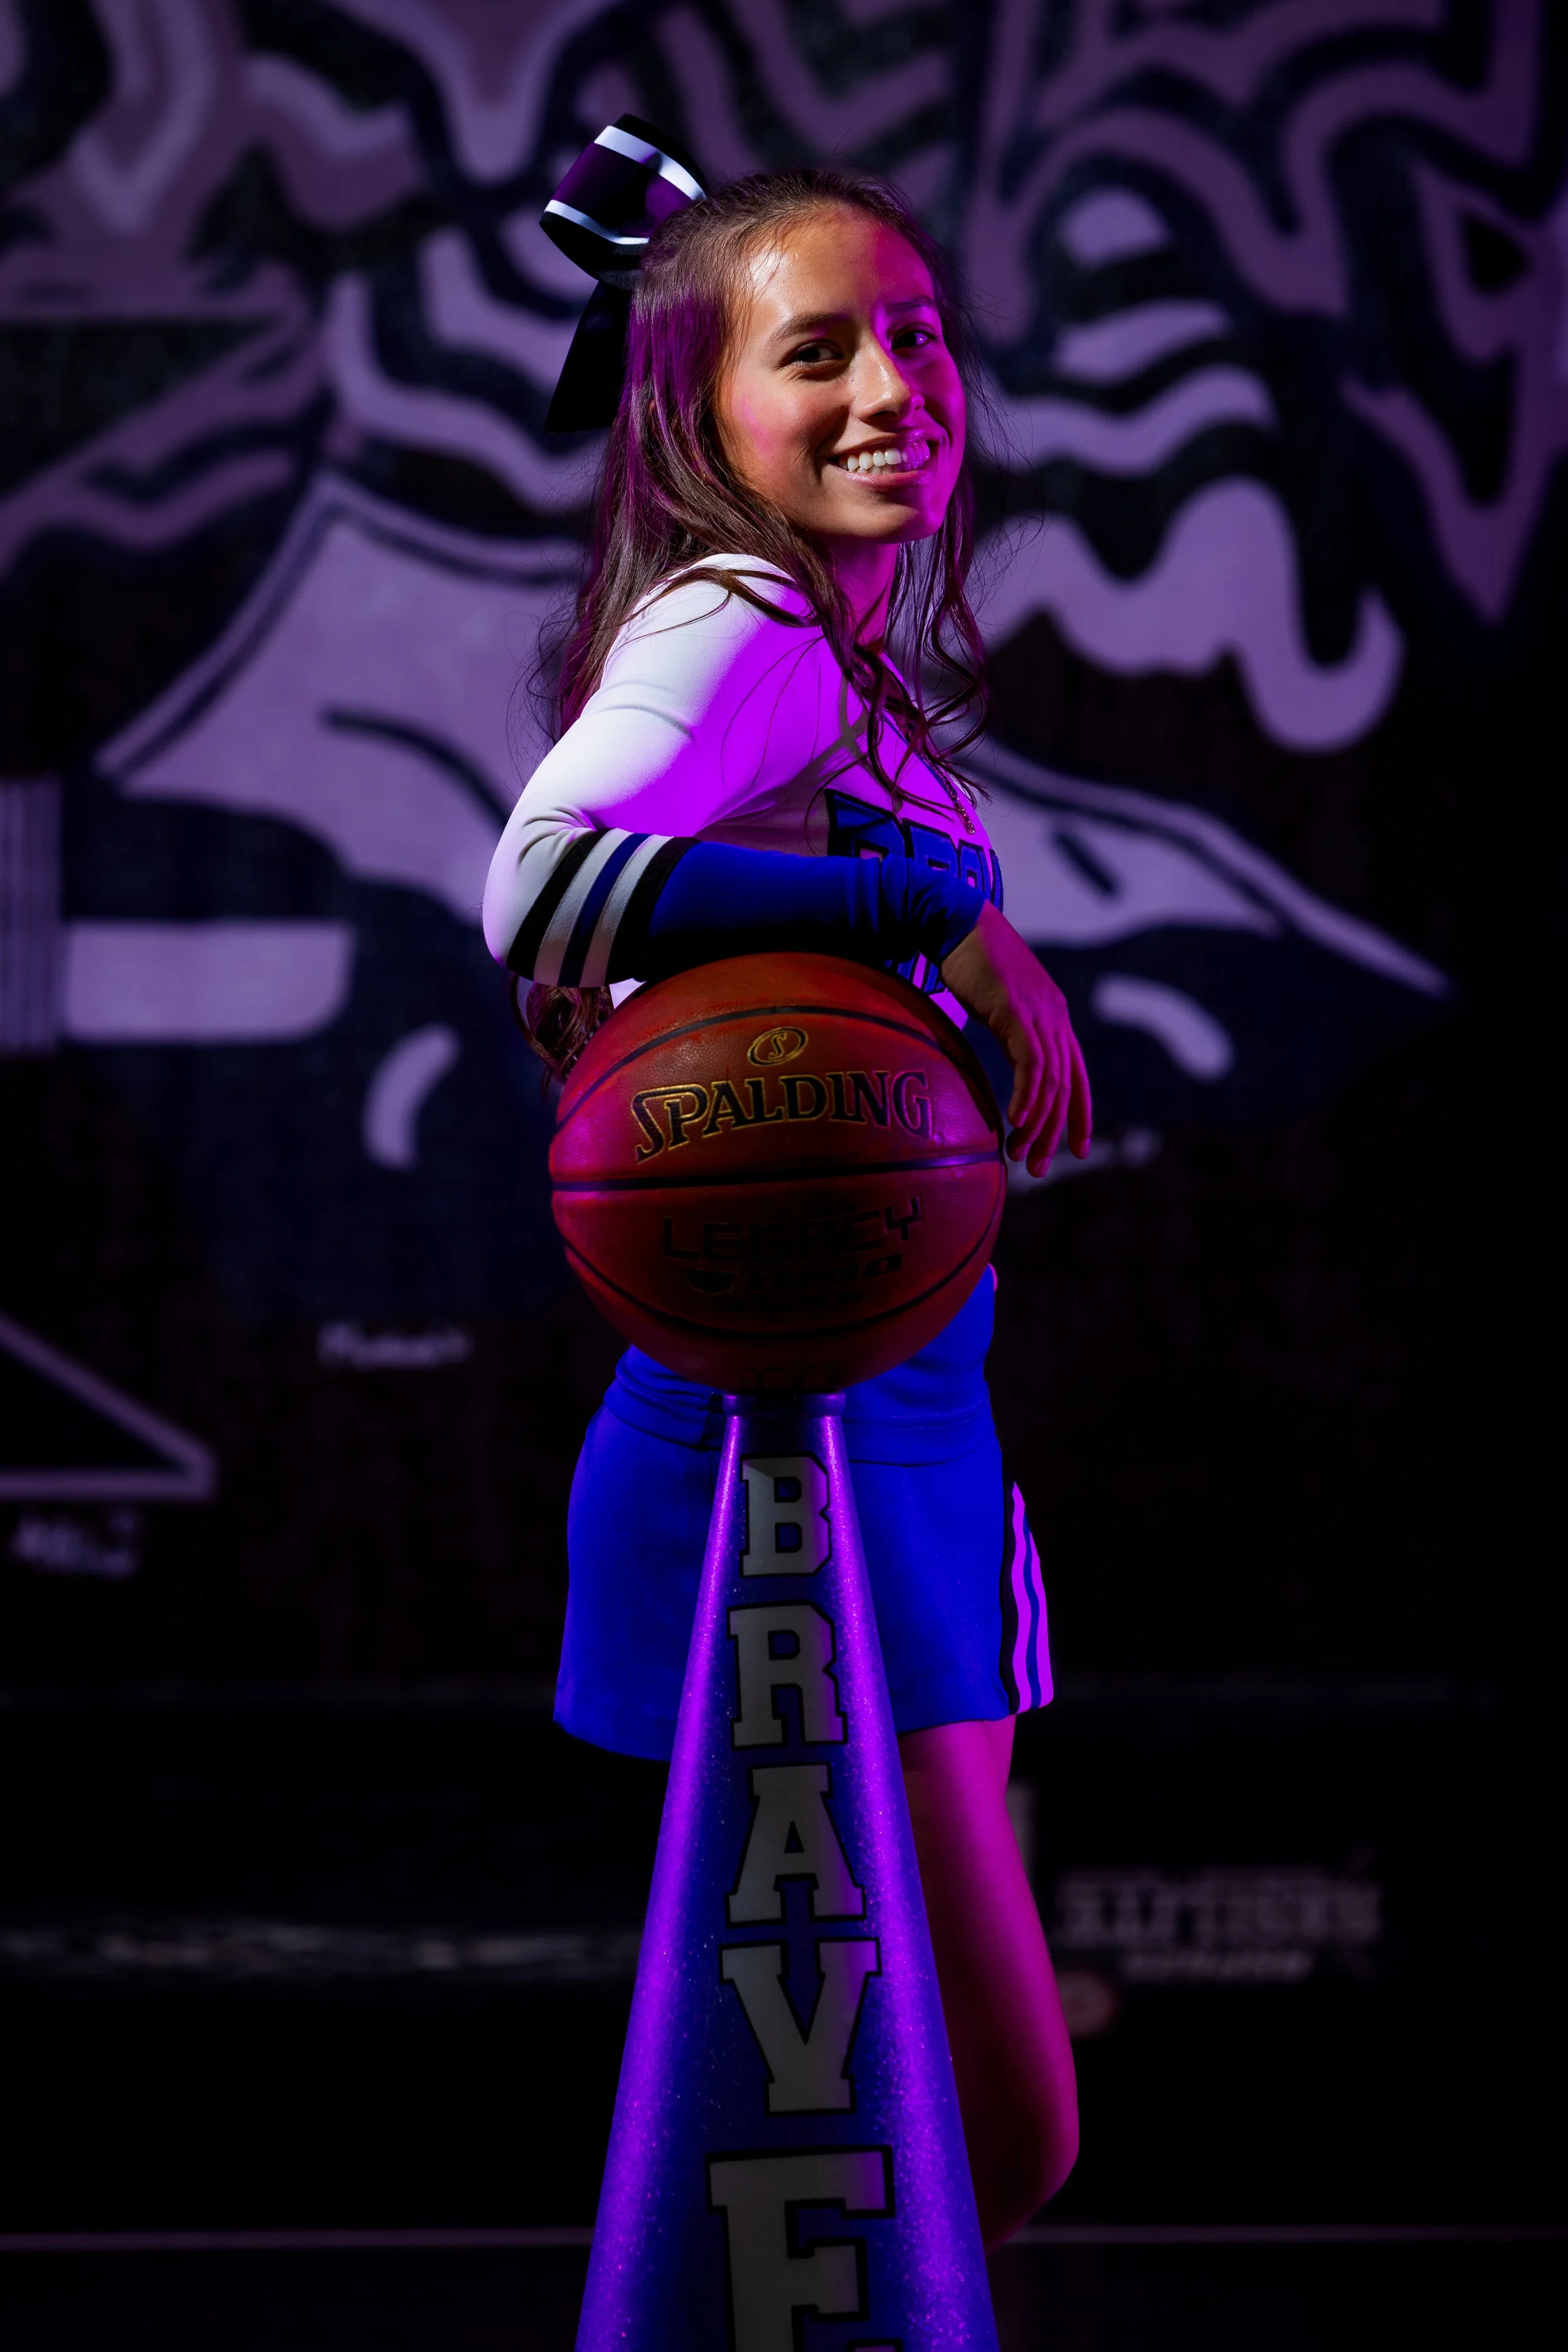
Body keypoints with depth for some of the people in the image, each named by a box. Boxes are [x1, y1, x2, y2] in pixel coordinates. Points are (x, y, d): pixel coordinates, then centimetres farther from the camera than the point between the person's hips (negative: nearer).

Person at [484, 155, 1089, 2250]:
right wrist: (952, 912, -27)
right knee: (1004, 2130, -8)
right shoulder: (738, 631, -13)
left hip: (900, 1426, 10)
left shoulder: (856, 667, 15)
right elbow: (543, 882, -31)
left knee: (982, 2126, 16)